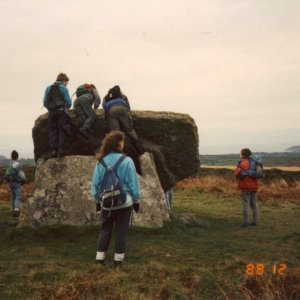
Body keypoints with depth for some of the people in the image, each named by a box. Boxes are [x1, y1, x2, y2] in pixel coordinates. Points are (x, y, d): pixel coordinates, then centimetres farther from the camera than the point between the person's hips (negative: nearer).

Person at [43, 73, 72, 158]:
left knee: (52, 131, 4)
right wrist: (65, 107, 20)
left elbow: (45, 102, 8)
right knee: (61, 131, -1)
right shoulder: (63, 88, 2)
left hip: (51, 112, 3)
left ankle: (53, 150, -5)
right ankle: (61, 149, -8)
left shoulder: (48, 88, 13)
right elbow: (68, 102, 0)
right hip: (61, 111, -3)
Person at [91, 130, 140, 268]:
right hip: (124, 203, -3)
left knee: (105, 230, 14)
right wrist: (136, 200, 4)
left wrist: (97, 200, 15)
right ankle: (118, 259, 14)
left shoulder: (101, 161, -4)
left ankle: (100, 258, 14)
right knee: (121, 231, 8)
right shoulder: (127, 161, -13)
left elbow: (95, 183, 3)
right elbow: (133, 183, -7)